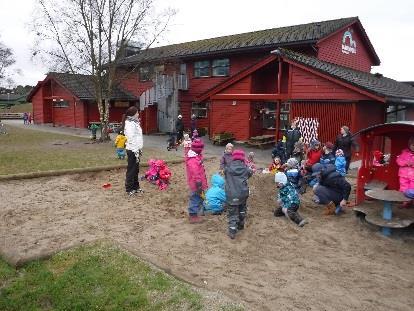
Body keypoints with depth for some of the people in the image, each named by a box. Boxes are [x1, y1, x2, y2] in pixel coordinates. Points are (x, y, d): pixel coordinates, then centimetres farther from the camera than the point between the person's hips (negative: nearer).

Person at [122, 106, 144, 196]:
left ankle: (135, 187, 26)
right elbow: (131, 138, -21)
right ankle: (129, 189, 9)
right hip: (132, 150, -9)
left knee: (136, 169, 15)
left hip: (136, 149, 9)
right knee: (131, 170, 0)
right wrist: (135, 151, -22)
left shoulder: (134, 122, 14)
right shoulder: (129, 124, -16)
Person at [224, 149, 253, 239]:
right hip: (243, 194, 2)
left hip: (231, 195, -2)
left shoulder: (228, 168, -4)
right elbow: (250, 173, 17)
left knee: (232, 213, 3)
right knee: (242, 209, 25)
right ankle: (240, 225, 40)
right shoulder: (245, 168, -2)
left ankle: (232, 231, -5)